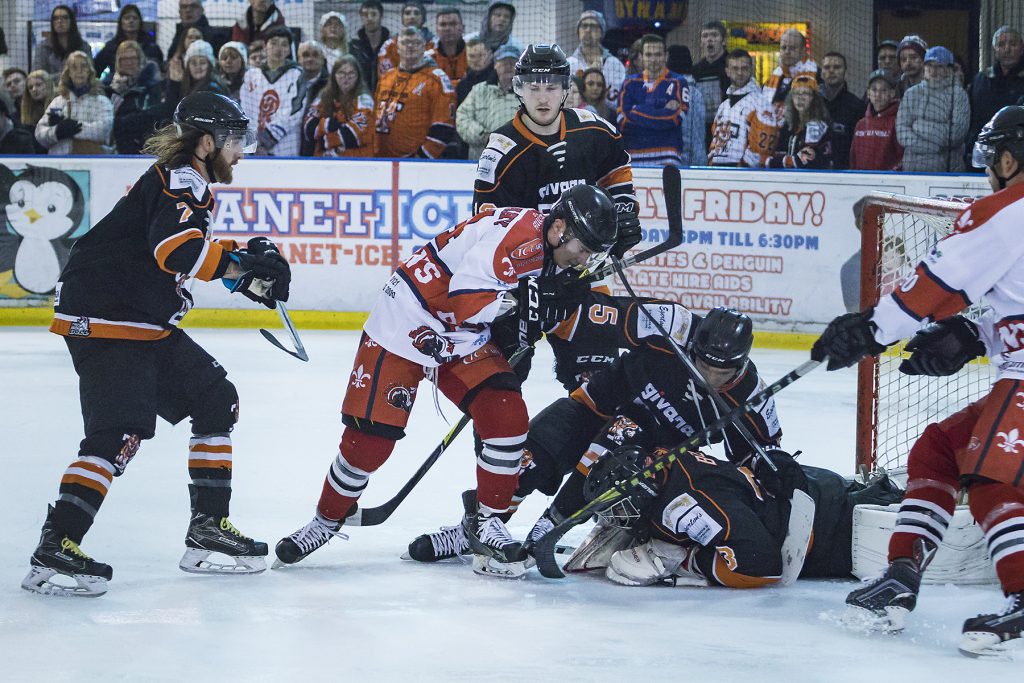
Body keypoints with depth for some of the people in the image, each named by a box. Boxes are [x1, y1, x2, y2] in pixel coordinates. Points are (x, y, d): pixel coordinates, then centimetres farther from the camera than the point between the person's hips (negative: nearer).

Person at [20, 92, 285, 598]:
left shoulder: (189, 182, 16)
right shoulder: (179, 181, -15)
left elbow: (195, 250, 29)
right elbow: (177, 251, -31)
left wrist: (243, 262, 12)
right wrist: (244, 267, -22)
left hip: (146, 321, 11)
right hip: (104, 320, -11)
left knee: (217, 402, 14)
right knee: (120, 432, -20)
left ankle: (208, 528, 19)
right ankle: (55, 549, -20)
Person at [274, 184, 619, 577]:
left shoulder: (555, 256, 2)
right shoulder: (521, 235, -28)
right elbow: (466, 300, -31)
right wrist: (526, 298, -30)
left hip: (463, 338, 8)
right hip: (408, 322, -8)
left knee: (507, 418, -9)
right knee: (370, 437, -6)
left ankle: (486, 523, 5)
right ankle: (328, 518, 17)